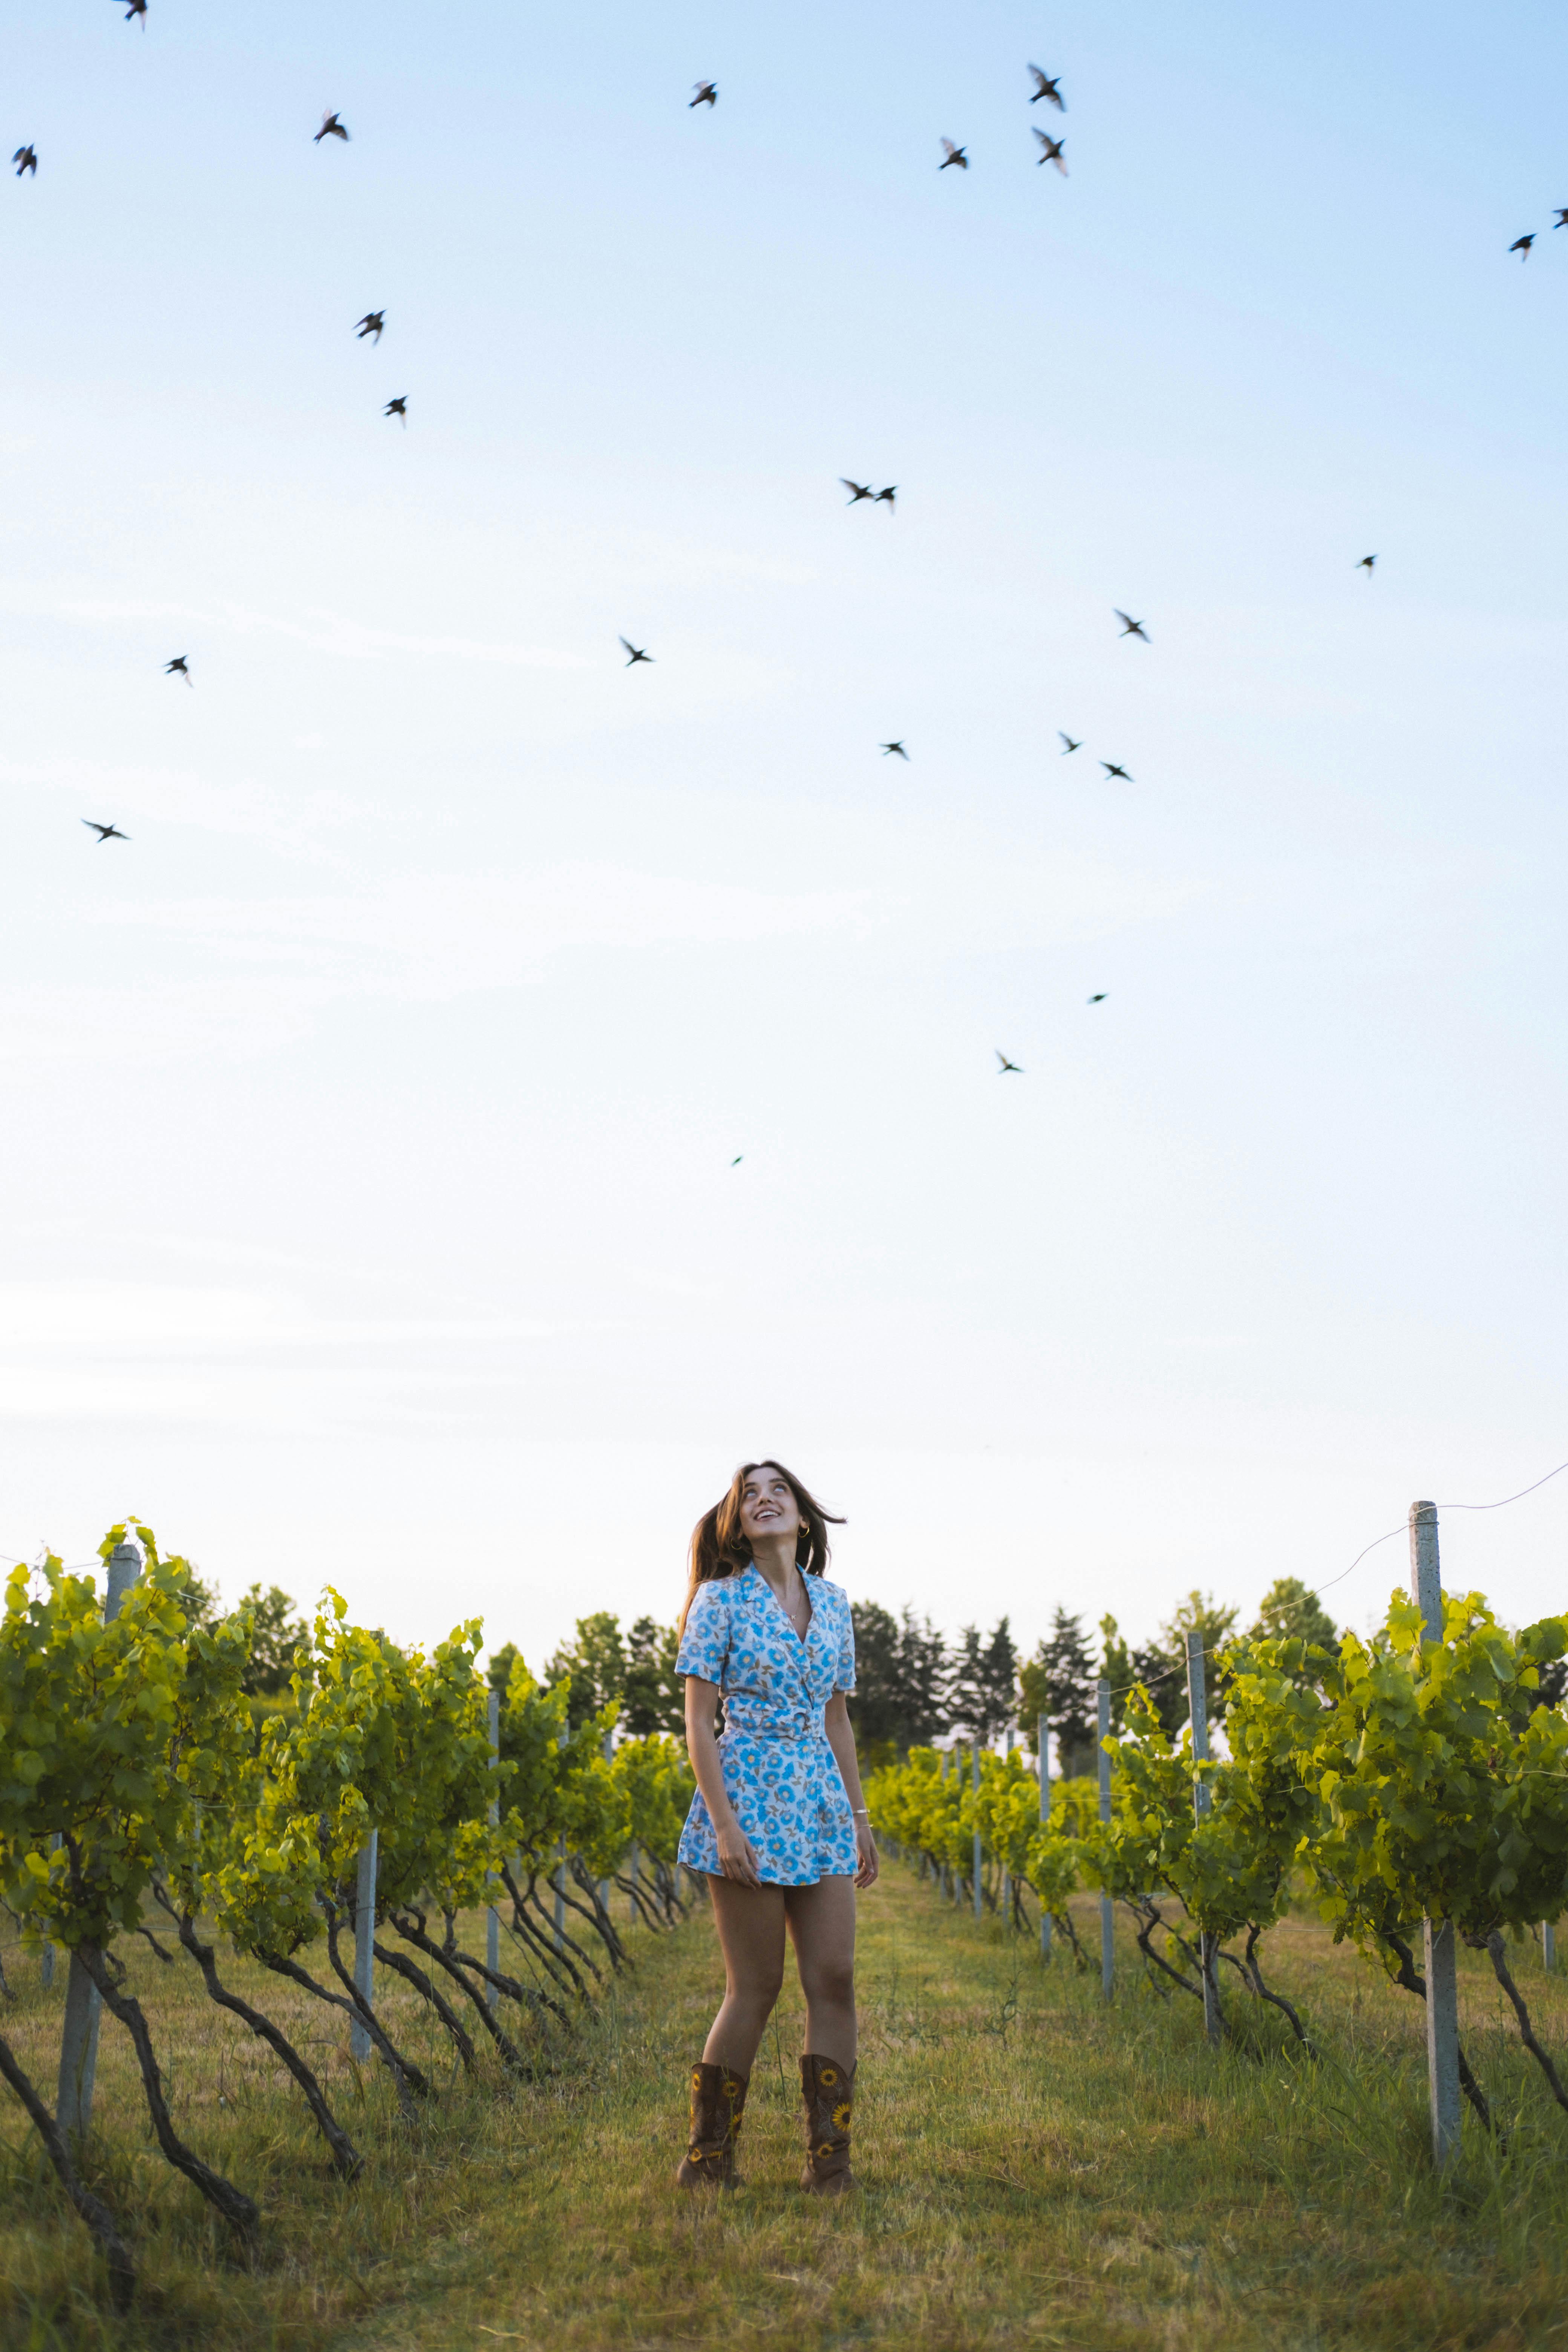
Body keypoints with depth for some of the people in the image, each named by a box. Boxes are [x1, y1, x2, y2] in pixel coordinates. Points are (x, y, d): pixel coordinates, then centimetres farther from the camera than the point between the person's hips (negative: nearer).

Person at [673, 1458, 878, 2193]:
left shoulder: (832, 1602, 11)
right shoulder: (720, 1599, -4)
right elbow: (698, 1721, -7)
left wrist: (859, 1815, 13)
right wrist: (723, 1822, -16)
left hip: (820, 1802, 5)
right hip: (749, 1799, -5)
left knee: (835, 1979, -1)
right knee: (756, 1987, -1)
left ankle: (829, 2161, 7)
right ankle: (707, 2158, 14)